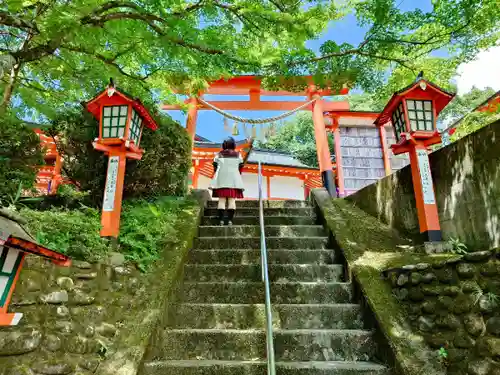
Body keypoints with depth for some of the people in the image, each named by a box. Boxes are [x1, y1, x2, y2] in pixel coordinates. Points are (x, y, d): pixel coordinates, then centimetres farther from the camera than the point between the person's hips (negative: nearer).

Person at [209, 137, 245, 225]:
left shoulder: (219, 154, 9)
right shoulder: (238, 155, 8)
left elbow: (215, 167, 7)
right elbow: (240, 168, 6)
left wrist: (216, 176, 19)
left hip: (221, 179, 1)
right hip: (234, 179, 0)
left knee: (221, 200, -2)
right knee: (232, 200, -3)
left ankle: (221, 220, -9)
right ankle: (230, 220, -12)